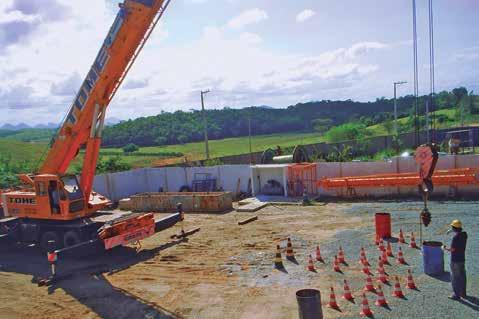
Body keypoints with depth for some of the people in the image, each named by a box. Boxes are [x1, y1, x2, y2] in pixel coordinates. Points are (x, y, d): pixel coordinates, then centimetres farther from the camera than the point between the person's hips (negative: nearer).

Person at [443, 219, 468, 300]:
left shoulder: (455, 237, -24)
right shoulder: (464, 235, -1)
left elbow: (452, 249, -23)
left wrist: (445, 248, -3)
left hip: (455, 260, -8)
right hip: (462, 259, 8)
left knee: (455, 278, 3)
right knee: (462, 276, 18)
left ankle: (456, 295, 11)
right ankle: (463, 293, 31)